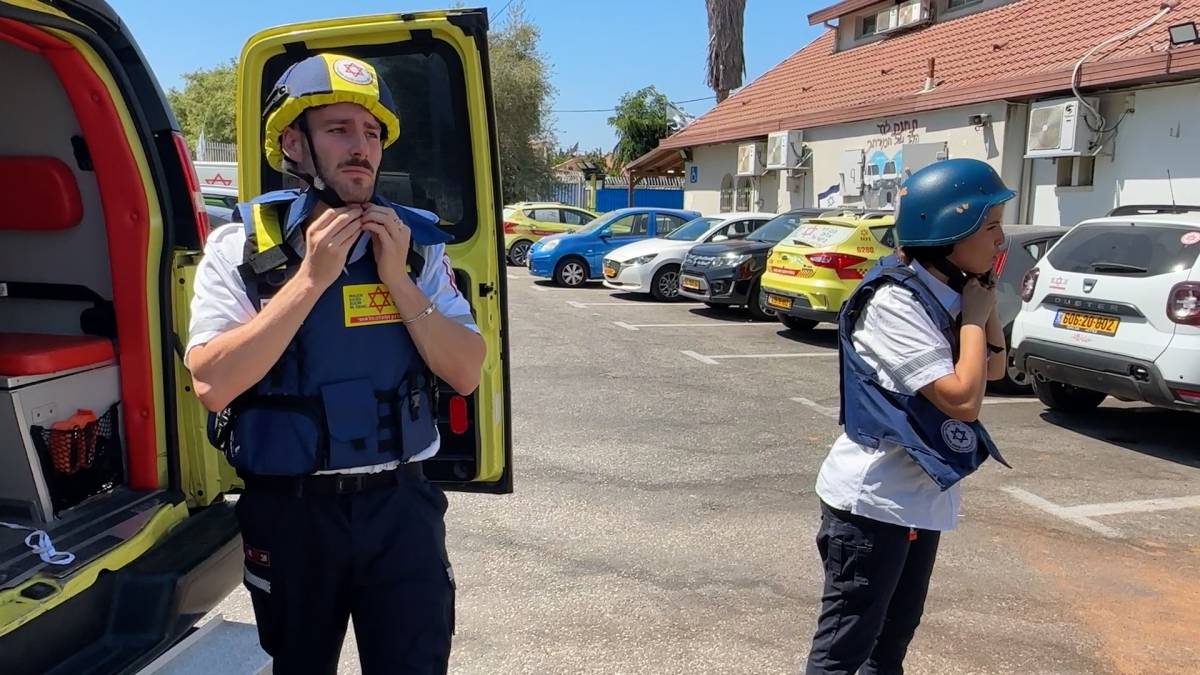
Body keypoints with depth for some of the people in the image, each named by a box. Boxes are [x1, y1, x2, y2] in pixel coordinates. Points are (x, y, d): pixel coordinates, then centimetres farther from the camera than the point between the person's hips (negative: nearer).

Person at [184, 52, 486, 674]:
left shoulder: (415, 242, -1)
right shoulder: (240, 249, -7)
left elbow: (466, 375, -6)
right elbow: (213, 384, -18)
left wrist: (397, 280, -17)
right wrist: (311, 278, -21)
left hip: (401, 504, 1)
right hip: (289, 510, 0)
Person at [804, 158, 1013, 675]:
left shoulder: (946, 293, 4)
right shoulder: (897, 302, -22)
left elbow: (995, 370, 13)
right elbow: (963, 399, -27)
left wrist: (985, 300, 0)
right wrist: (973, 317, -14)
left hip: (920, 497, 9)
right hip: (872, 502, -9)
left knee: (895, 633, 22)